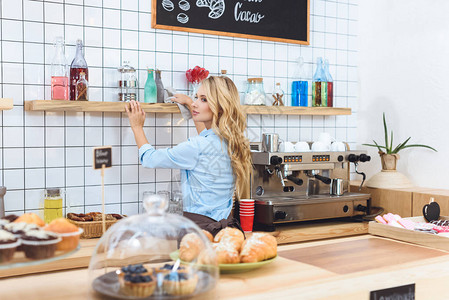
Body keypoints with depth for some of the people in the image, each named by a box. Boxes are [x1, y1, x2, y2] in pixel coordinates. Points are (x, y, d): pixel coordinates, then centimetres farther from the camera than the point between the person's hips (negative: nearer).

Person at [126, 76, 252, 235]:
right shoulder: (231, 142, 5)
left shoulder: (197, 147, -19)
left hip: (200, 228, -9)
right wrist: (189, 102, 42)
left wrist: (137, 126, 14)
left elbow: (149, 158, -3)